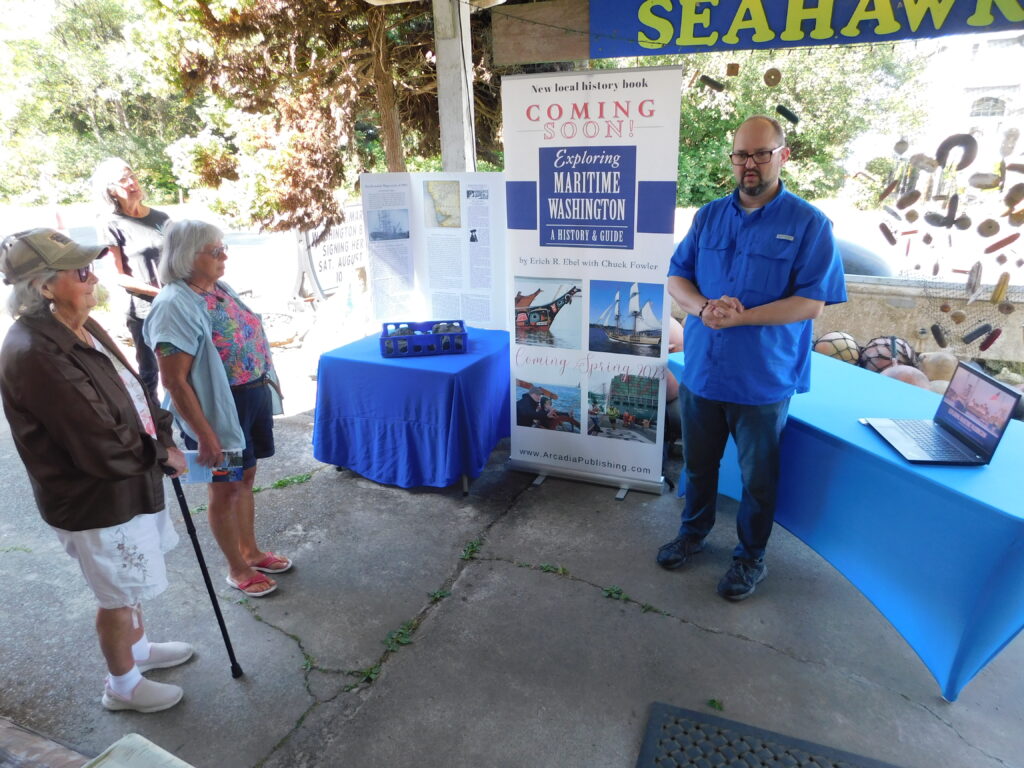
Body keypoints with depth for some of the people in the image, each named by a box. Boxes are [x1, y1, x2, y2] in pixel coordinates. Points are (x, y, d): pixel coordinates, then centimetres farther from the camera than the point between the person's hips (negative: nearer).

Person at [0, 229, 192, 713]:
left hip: (127, 483, 9)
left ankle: (138, 649, 51)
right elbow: (102, 449, -29)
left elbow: (132, 392, 9)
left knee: (130, 582, 27)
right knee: (118, 596, 12)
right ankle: (122, 686, 36)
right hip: (95, 502, -9)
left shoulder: (80, 327, 0)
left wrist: (163, 436, -4)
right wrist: (162, 456, -14)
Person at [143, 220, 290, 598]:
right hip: (218, 409, -7)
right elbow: (174, 381, -21)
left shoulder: (220, 288, 4)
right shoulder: (174, 305, -20)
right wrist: (205, 435, -21)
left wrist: (268, 387, 15)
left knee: (245, 479, 21)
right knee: (225, 489, 11)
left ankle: (251, 551, 40)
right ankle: (237, 568, 30)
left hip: (254, 399, 8)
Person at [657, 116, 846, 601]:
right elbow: (676, 278, 4)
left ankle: (751, 557, 35)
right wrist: (704, 308, -18)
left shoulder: (809, 224, -8)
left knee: (757, 475, 13)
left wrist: (739, 317, -24)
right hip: (701, 370, 4)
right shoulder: (709, 216, 5)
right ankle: (693, 533, 43)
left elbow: (811, 302, -14)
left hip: (764, 378, -3)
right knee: (698, 463, 19)